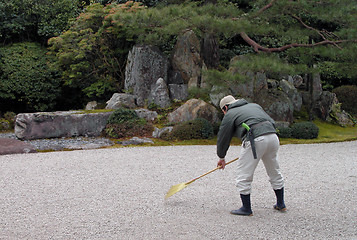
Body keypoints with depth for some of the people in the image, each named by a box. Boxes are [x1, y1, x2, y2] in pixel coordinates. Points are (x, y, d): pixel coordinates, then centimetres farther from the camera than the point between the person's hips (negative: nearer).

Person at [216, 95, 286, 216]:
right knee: (274, 172, 22)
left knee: (244, 176, 5)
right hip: (273, 137, 7)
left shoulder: (230, 114, 12)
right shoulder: (254, 105, 29)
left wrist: (221, 158, 28)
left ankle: (246, 209, 10)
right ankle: (280, 204, 32)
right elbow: (272, 122, 28)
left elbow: (223, 138, 16)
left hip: (255, 141, -7)